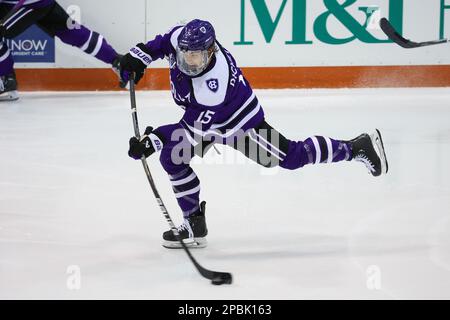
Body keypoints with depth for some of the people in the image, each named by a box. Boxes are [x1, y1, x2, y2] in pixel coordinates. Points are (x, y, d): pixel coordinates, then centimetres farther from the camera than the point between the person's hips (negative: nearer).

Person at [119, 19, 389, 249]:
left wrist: (154, 140, -39)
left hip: (238, 120, -8)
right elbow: (166, 41, 4)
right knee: (171, 157, -7)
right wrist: (140, 56, -7)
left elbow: (195, 129, -36)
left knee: (290, 157, -2)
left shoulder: (214, 82, -42)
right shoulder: (182, 38, -23)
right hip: (200, 114, 8)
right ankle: (195, 227, 4)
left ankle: (358, 148, 14)